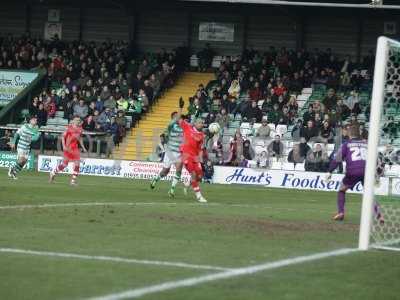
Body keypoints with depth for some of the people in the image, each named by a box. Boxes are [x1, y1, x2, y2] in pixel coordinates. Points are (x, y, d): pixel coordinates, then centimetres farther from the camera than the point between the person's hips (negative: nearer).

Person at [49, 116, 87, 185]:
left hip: (75, 148, 5)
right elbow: (63, 137, -6)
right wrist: (64, 146, -16)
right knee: (65, 163, 1)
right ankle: (53, 173, 25)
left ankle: (73, 180, 0)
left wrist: (83, 147, 19)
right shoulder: (69, 127, -9)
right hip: (68, 148, -5)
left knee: (77, 164, -7)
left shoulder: (80, 128, 7)